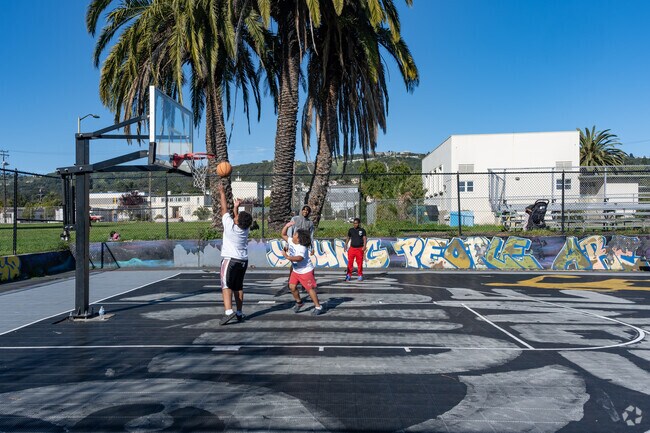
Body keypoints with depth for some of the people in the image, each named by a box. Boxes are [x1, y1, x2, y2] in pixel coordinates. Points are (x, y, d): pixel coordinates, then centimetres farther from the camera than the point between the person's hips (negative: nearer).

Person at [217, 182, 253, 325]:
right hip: (243, 261, 6)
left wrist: (222, 192, 6)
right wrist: (236, 207, 20)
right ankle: (239, 313, 14)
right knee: (238, 287, 12)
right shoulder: (245, 228, 2)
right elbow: (236, 215, 23)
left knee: (226, 286, -8)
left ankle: (228, 311, -23)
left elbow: (224, 209, -2)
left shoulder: (230, 226, -12)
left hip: (230, 259, -6)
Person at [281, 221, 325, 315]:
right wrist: (287, 226, -4)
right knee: (292, 286, 6)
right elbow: (283, 235, 11)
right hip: (295, 270, 9)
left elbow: (299, 258, -47)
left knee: (310, 288, -3)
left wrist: (287, 257, -45)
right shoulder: (290, 241, -1)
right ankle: (299, 302, 27)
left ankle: (318, 307, 7)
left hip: (306, 271, -9)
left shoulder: (302, 248, -29)